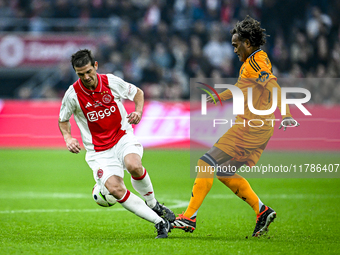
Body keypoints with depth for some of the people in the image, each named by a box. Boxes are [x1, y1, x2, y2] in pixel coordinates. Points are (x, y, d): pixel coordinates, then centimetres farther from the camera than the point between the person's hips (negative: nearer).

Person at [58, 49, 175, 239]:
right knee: (115, 189, -22)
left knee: (134, 166, -34)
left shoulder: (112, 81, -7)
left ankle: (153, 205, -6)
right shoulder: (73, 94, -8)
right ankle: (160, 222, -13)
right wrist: (68, 138, -10)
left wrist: (139, 111, -9)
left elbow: (138, 93, 10)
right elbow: (63, 120, 9)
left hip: (123, 137, 0)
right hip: (98, 150, 0)